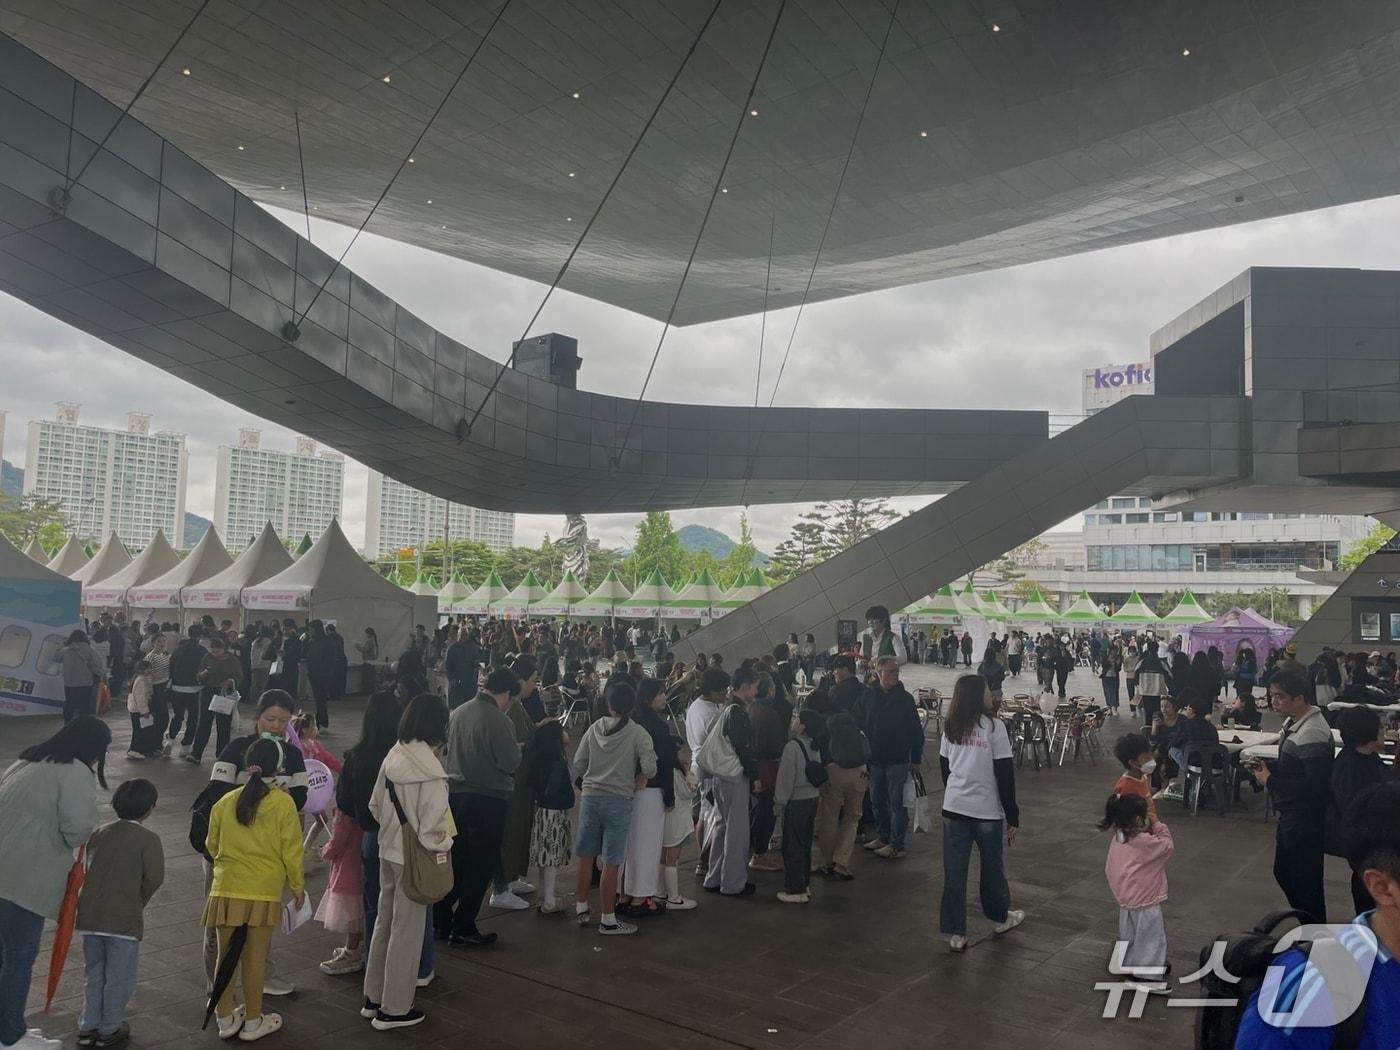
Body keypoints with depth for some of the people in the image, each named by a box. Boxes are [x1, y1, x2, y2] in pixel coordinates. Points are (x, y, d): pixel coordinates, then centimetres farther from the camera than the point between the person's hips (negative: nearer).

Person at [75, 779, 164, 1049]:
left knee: (93, 974, 19)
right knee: (119, 977, 9)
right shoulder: (148, 838, -9)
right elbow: (154, 877, -12)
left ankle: (88, 1027, 24)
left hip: (89, 915, 5)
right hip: (123, 919, -5)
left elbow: (87, 868, 7)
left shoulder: (99, 833, 7)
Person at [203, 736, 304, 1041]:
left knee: (226, 956, 14)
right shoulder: (283, 803, -9)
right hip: (264, 893, -3)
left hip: (226, 890, 3)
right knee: (253, 960, 7)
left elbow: (212, 845, 14)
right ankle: (252, 1022, 19)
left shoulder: (225, 802, 2)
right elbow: (291, 850, -6)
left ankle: (225, 1019, 26)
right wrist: (297, 885, 9)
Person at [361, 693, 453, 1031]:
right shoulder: (430, 768, -23)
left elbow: (375, 805, 7)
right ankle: (393, 1010, 20)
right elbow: (433, 821, -22)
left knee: (384, 923, 21)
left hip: (388, 851, 7)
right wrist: (443, 845, -3)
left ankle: (373, 998, 35)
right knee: (407, 932, 7)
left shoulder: (392, 756, -3)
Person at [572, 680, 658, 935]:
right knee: (611, 863, 2)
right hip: (618, 800, -3)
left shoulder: (594, 728, 0)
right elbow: (649, 767, -17)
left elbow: (578, 764, 3)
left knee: (586, 856, 16)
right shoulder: (638, 733, -9)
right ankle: (608, 920, 9)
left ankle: (581, 908, 30)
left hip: (590, 797, 4)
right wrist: (640, 779, 3)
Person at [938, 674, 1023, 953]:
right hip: (987, 810, -3)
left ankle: (955, 933, 9)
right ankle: (1000, 918, 38)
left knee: (954, 872, 6)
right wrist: (1012, 816, -4)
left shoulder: (950, 727, 4)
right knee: (992, 866, 17)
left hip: (954, 807, 3)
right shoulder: (994, 727, -11)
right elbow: (1005, 775, -10)